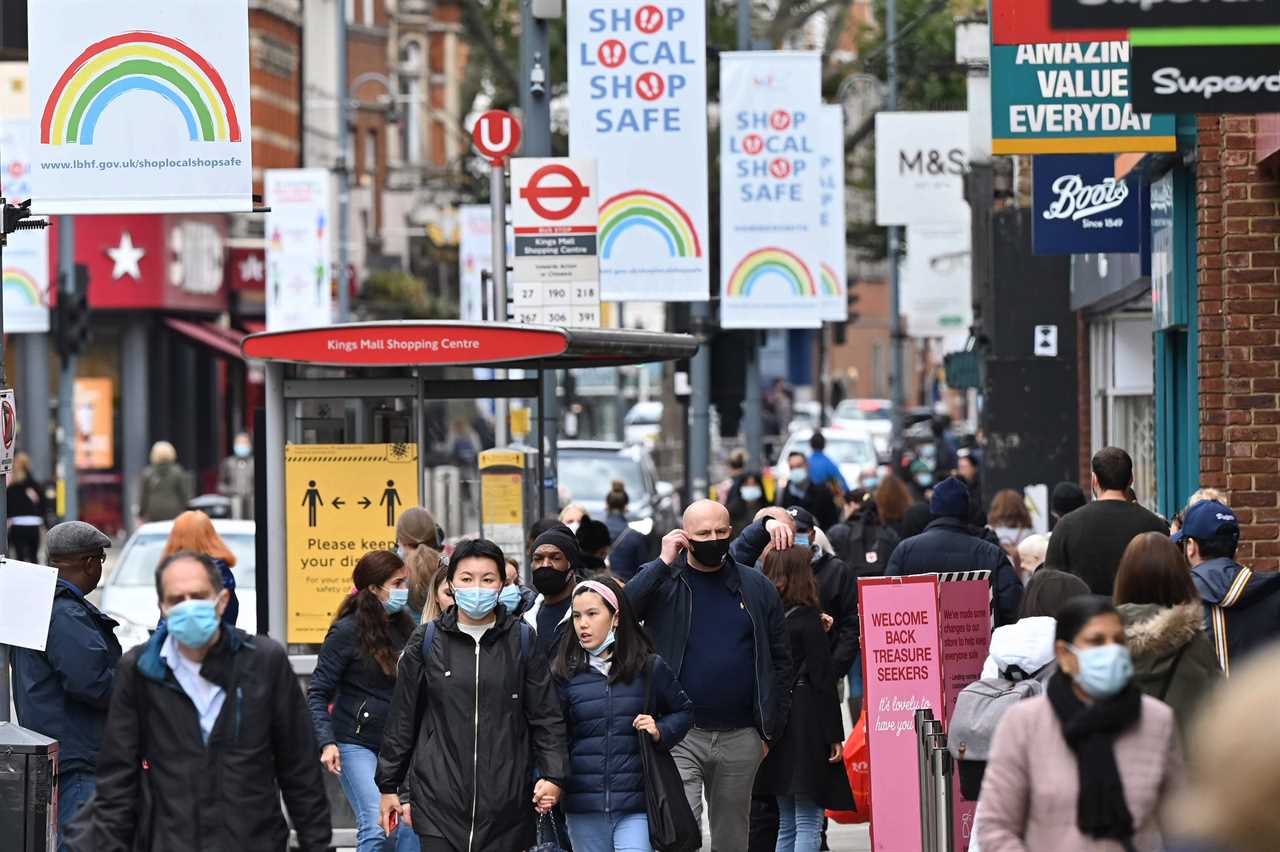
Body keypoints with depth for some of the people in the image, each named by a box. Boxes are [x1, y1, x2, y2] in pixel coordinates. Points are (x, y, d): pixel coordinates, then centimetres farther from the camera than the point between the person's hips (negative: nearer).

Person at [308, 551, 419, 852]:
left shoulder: (404, 628, 8)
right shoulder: (347, 631, -8)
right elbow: (318, 693, -9)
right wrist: (326, 742, -21)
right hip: (357, 744, -6)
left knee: (411, 827, 0)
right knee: (378, 826, -17)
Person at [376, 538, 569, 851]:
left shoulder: (522, 640, 5)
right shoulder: (426, 642, 5)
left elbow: (547, 716, 5)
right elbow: (401, 718, 10)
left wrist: (553, 776, -7)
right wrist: (389, 785, 11)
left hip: (507, 801, 1)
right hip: (439, 800, -1)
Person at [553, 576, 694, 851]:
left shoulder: (650, 668, 3)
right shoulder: (565, 674, 3)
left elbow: (683, 711, 15)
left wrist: (660, 732, -5)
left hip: (635, 806, -2)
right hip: (583, 808, 2)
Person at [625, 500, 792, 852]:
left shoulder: (756, 587, 8)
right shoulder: (661, 581, 2)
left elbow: (779, 660, 12)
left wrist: (771, 730, 8)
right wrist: (664, 562, -16)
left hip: (740, 739, 3)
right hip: (680, 737, -3)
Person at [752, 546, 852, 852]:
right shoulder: (807, 620, -10)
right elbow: (823, 679, -11)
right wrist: (834, 735, -9)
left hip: (776, 722, 7)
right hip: (806, 729, -6)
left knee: (788, 824, 13)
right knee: (808, 824, -6)